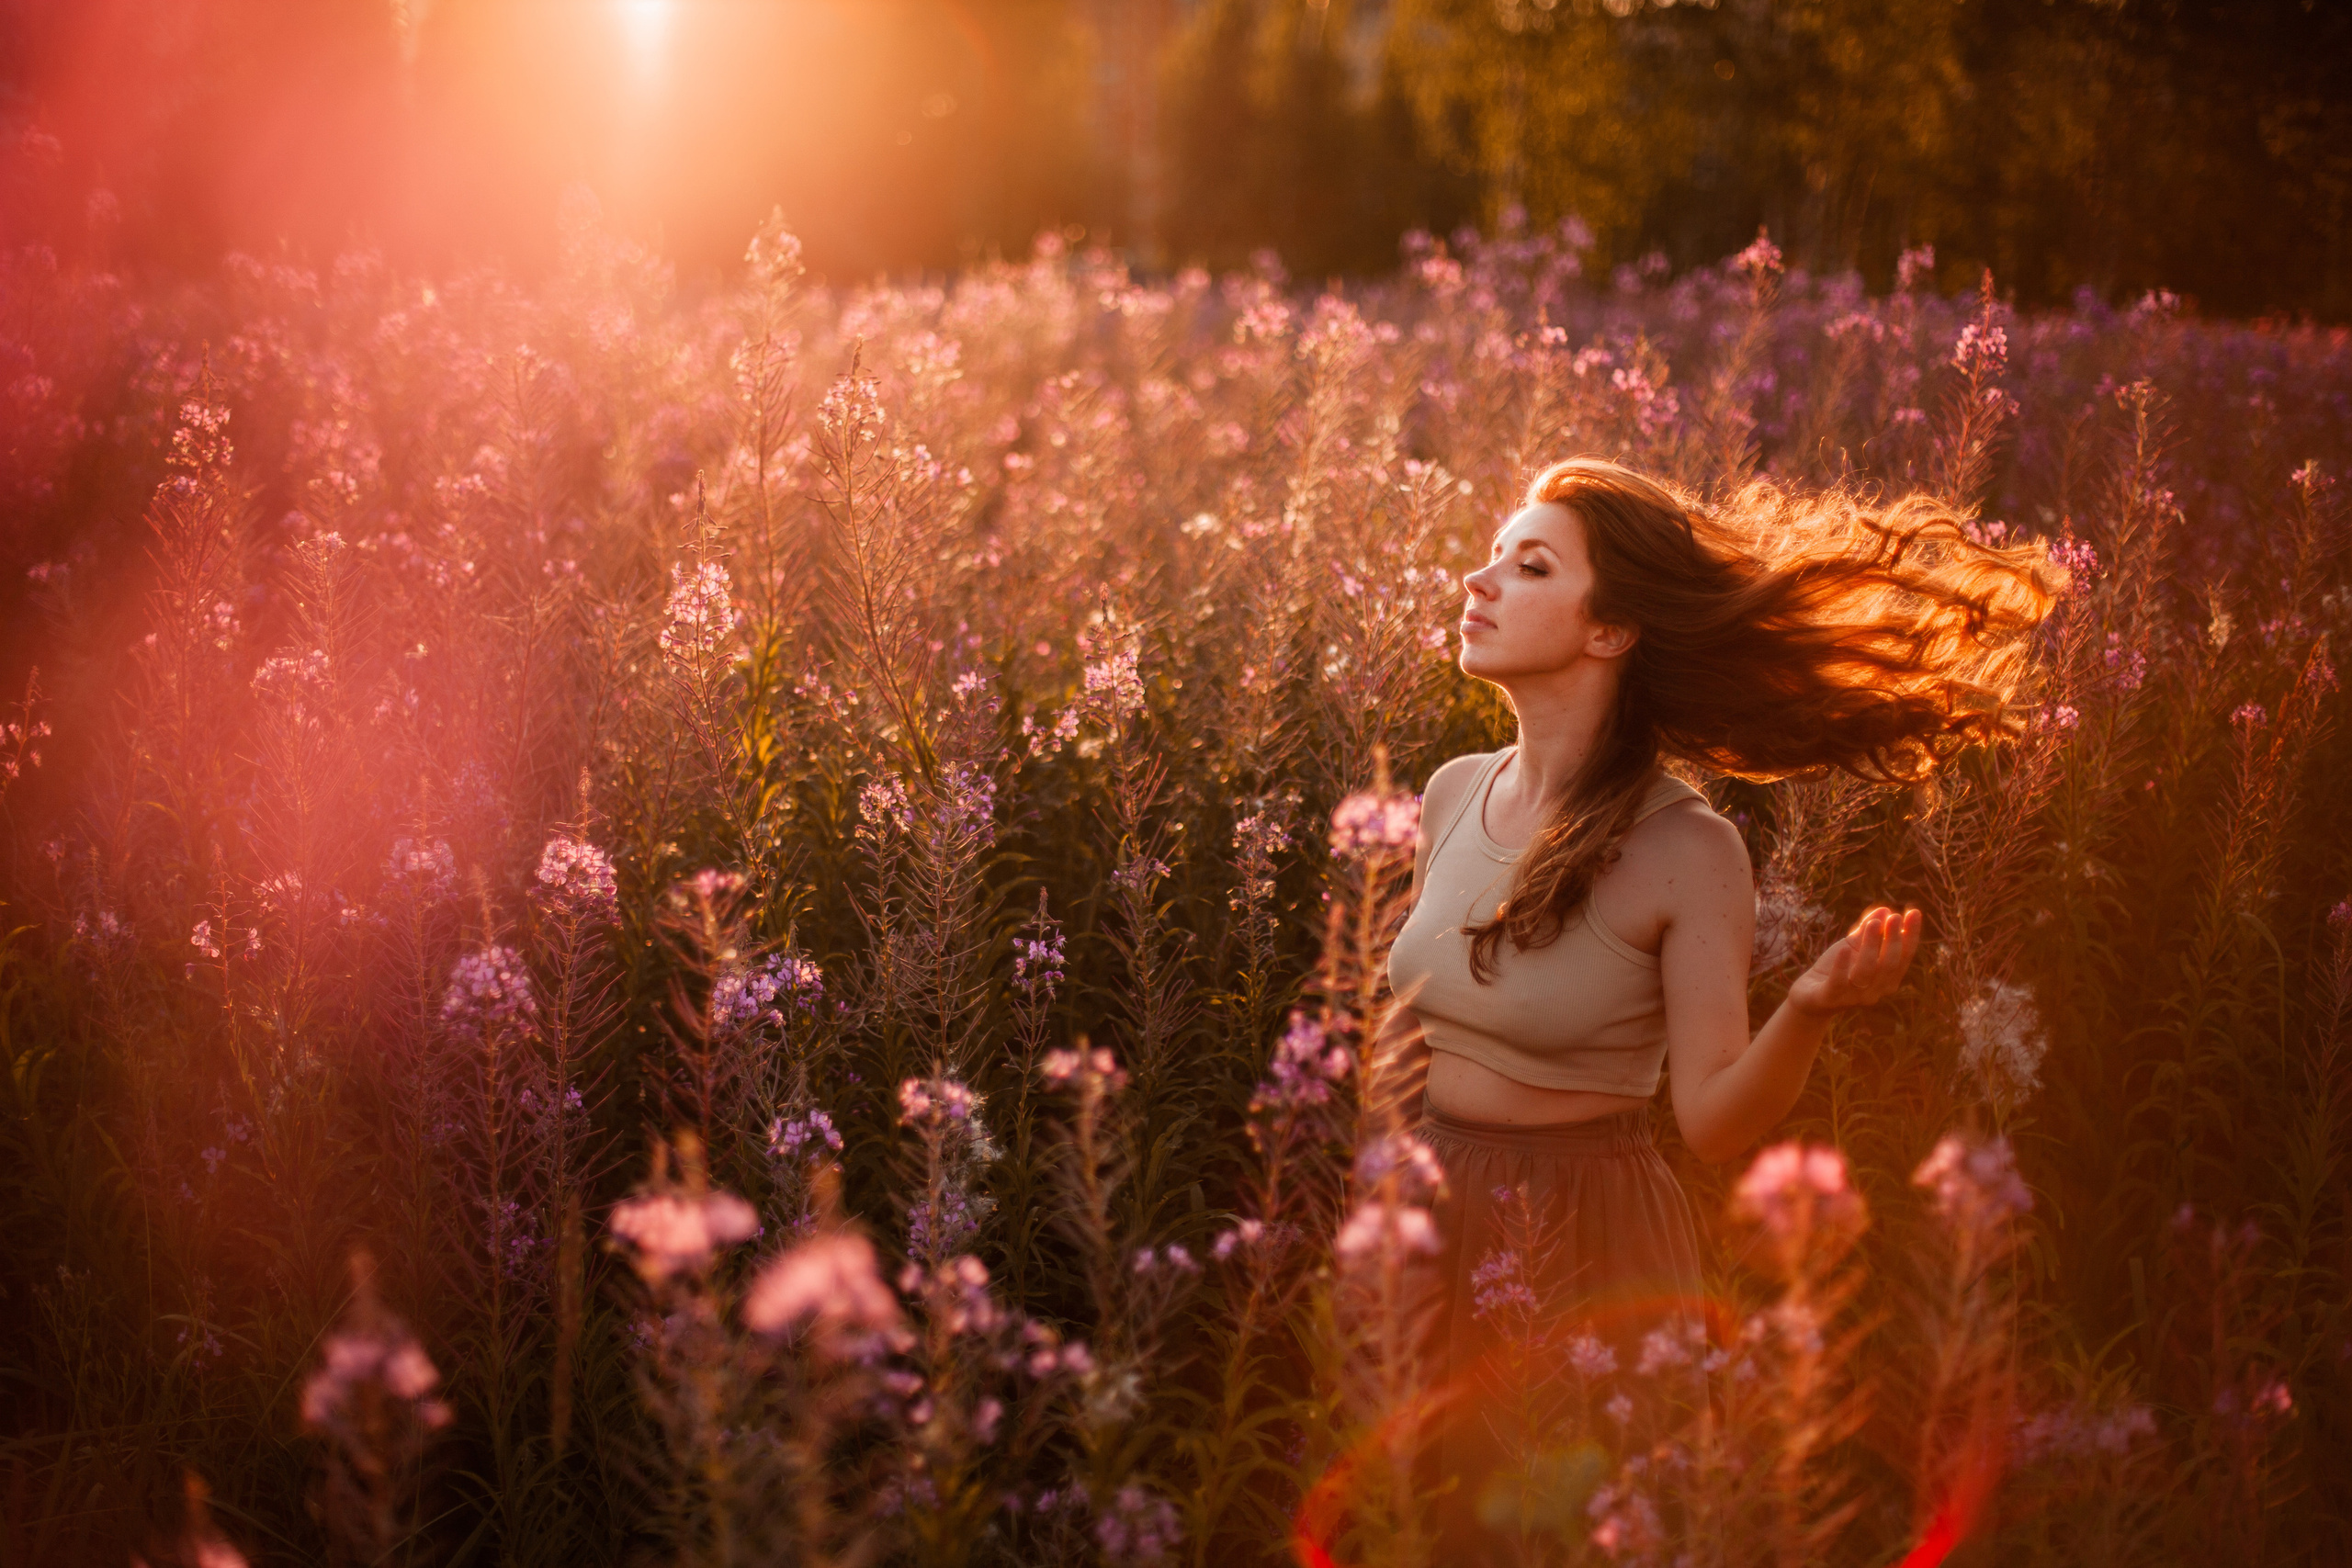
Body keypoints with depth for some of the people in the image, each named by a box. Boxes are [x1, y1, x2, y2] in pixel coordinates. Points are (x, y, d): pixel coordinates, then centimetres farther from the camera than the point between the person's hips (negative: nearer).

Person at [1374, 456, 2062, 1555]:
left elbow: (1712, 1119, -17)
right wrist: (1384, 1061, -1)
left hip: (1583, 1253, -5)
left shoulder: (1685, 852, -16)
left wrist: (1811, 1009, -32)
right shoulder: (1455, 795, 0)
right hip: (1426, 1226, 5)